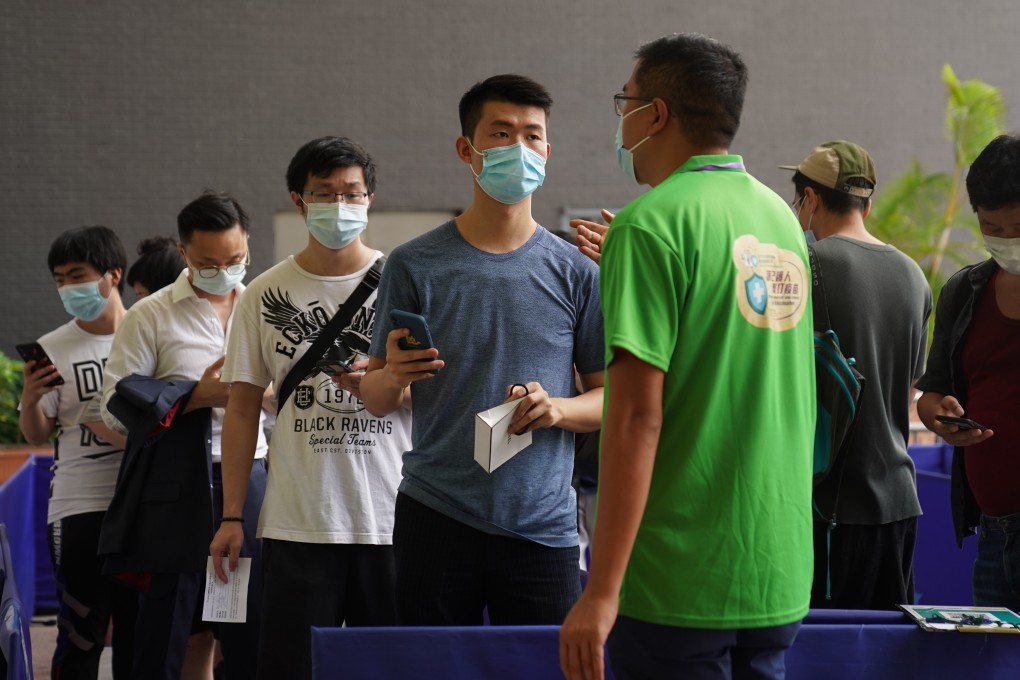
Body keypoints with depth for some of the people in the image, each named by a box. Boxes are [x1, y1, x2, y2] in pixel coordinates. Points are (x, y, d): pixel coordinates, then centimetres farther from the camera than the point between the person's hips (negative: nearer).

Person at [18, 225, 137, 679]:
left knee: (140, 630, 9)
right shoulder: (52, 349, 4)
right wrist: (29, 399, -12)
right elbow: (37, 436, 7)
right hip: (79, 507, -1)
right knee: (81, 635, -2)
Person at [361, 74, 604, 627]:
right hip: (435, 519, 0)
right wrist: (394, 376, -15)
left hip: (543, 525, 1)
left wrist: (557, 408, -12)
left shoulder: (576, 272, 5)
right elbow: (373, 399, 7)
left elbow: (612, 397, 8)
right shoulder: (415, 265, 3)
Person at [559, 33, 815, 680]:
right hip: (779, 576, 7)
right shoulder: (781, 216, 11)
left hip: (679, 581, -7)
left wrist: (601, 591, -18)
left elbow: (637, 416, -19)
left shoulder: (651, 224, -12)